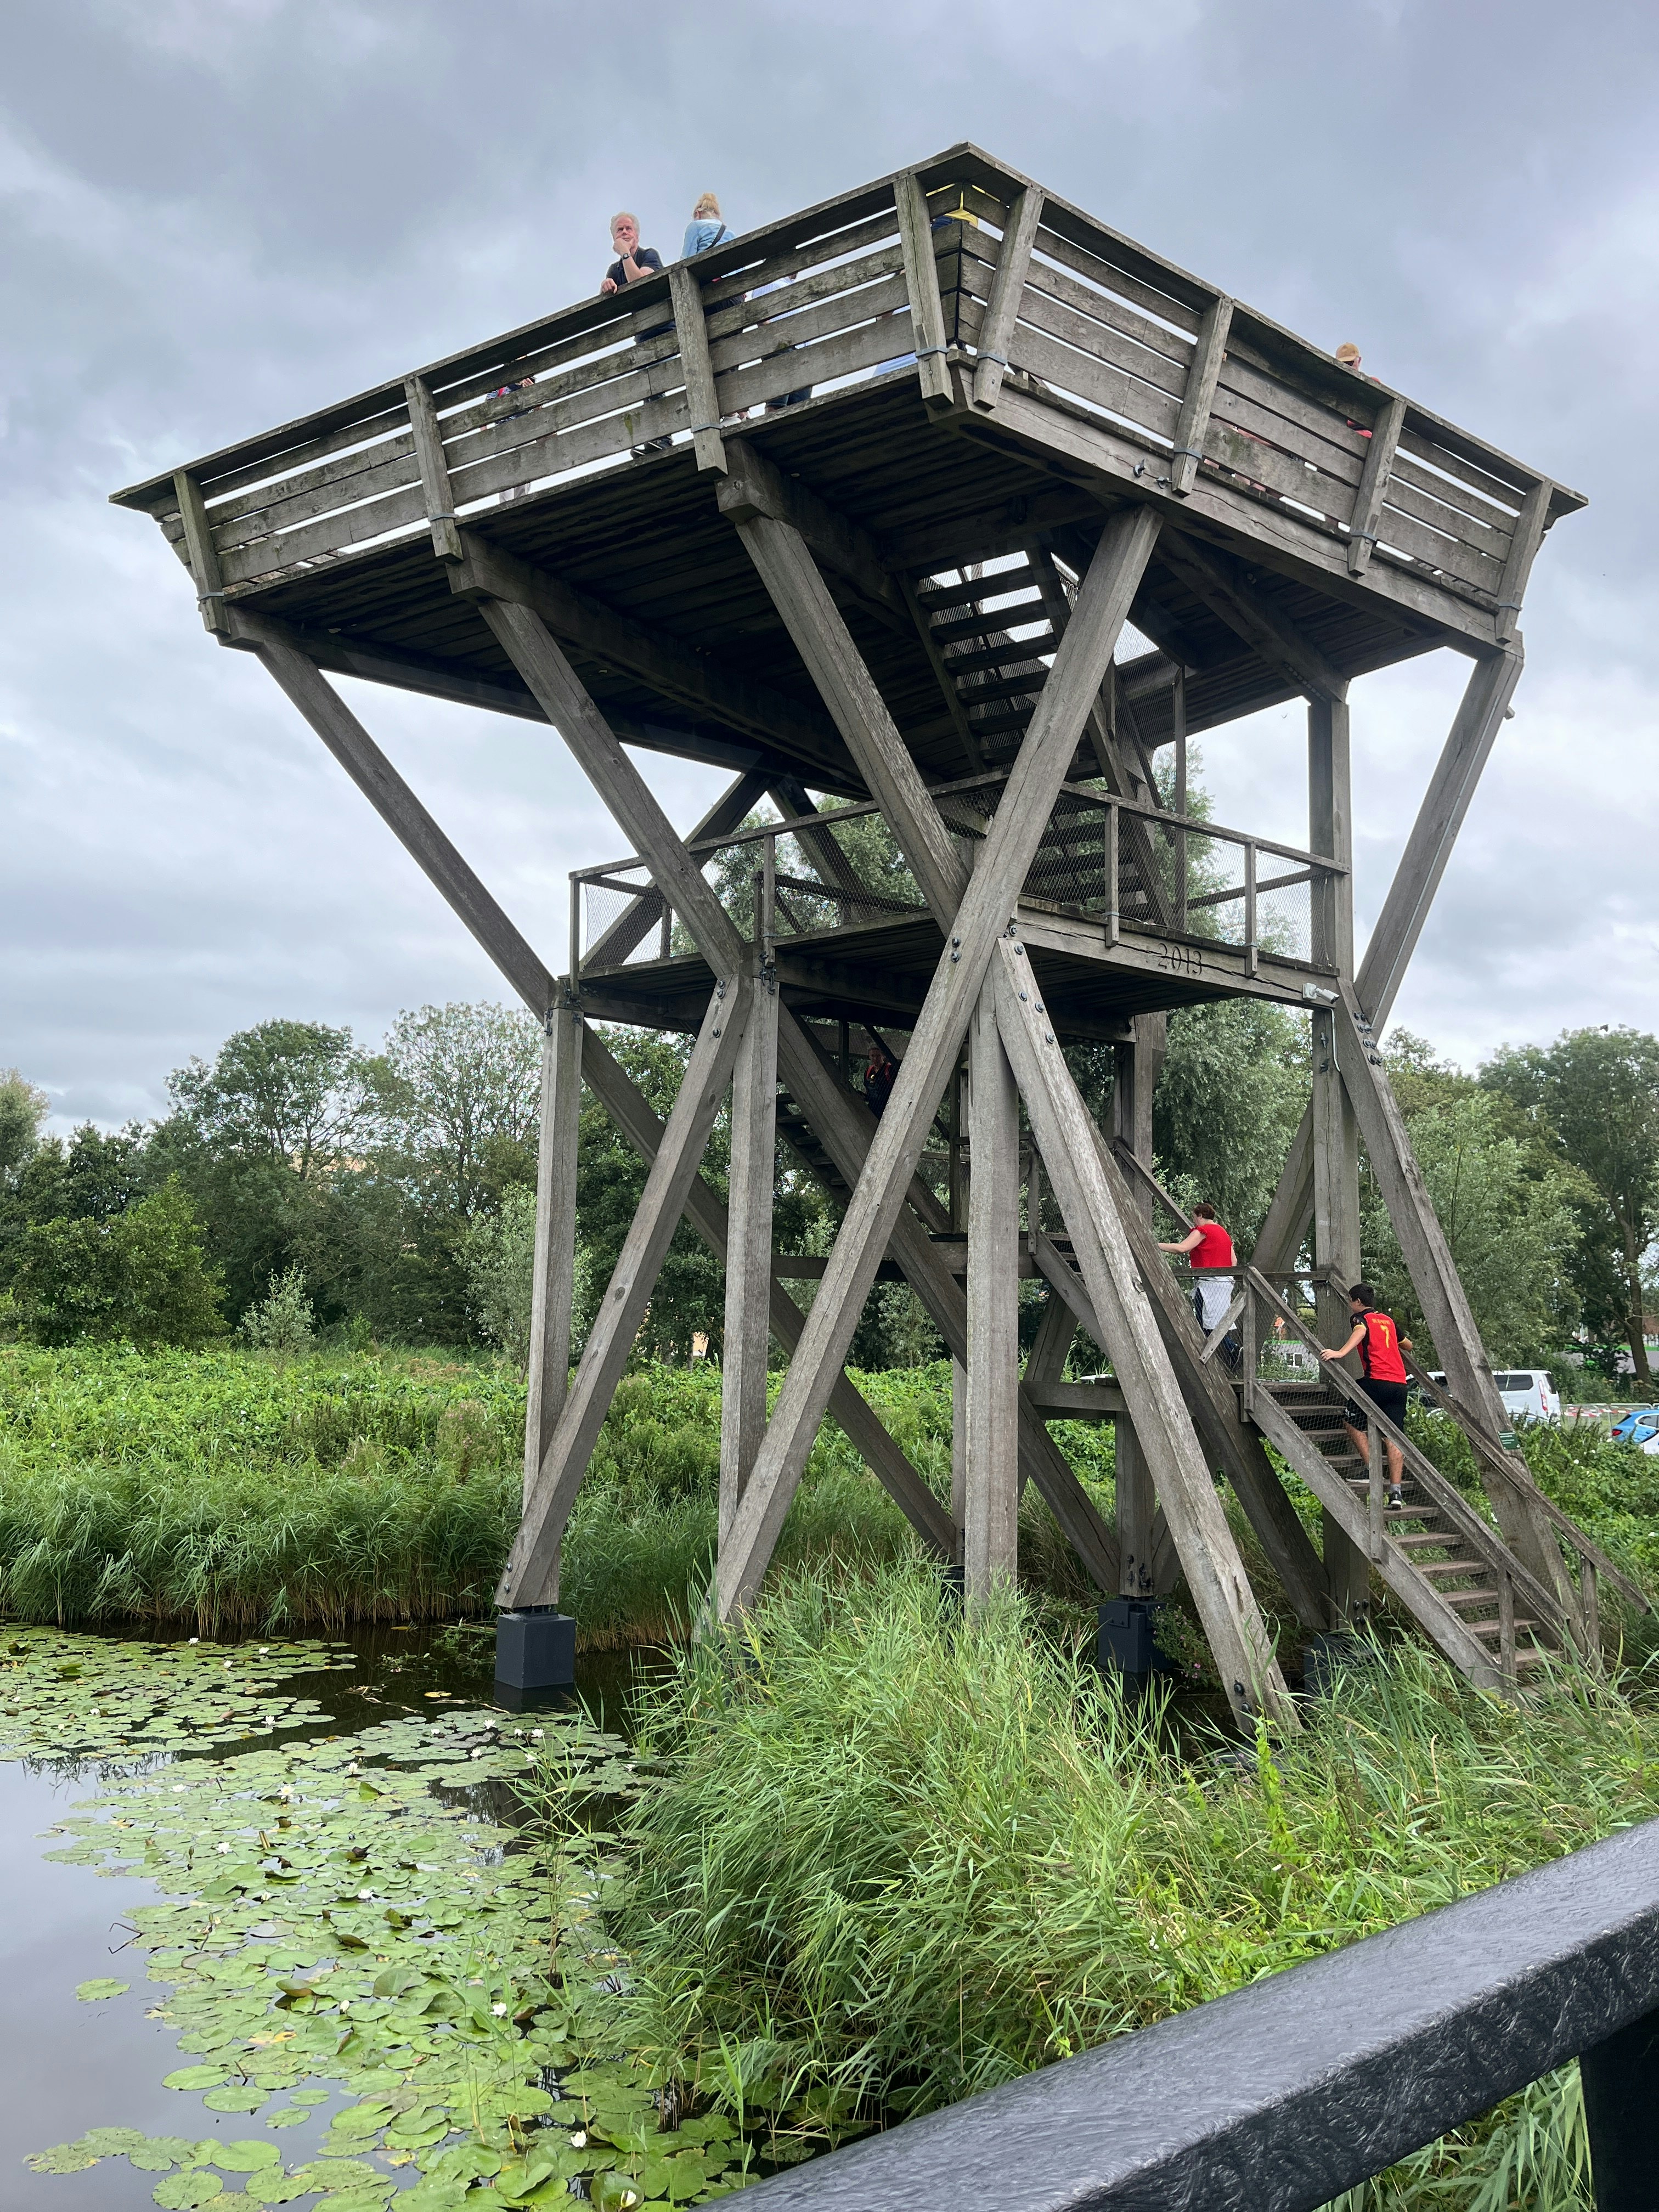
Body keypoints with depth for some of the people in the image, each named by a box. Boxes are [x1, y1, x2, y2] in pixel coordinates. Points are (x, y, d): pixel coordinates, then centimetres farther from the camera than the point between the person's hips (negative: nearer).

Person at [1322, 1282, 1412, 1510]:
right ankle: (1395, 1492, -4)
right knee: (1394, 1437, 3)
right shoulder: (1388, 1320, 23)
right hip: (1399, 1383, 6)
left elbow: (1360, 1332, -22)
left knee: (1351, 1420, 12)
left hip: (1376, 1380, -6)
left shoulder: (1361, 1318, 4)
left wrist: (1341, 1353, -35)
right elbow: (1408, 1345, 39)